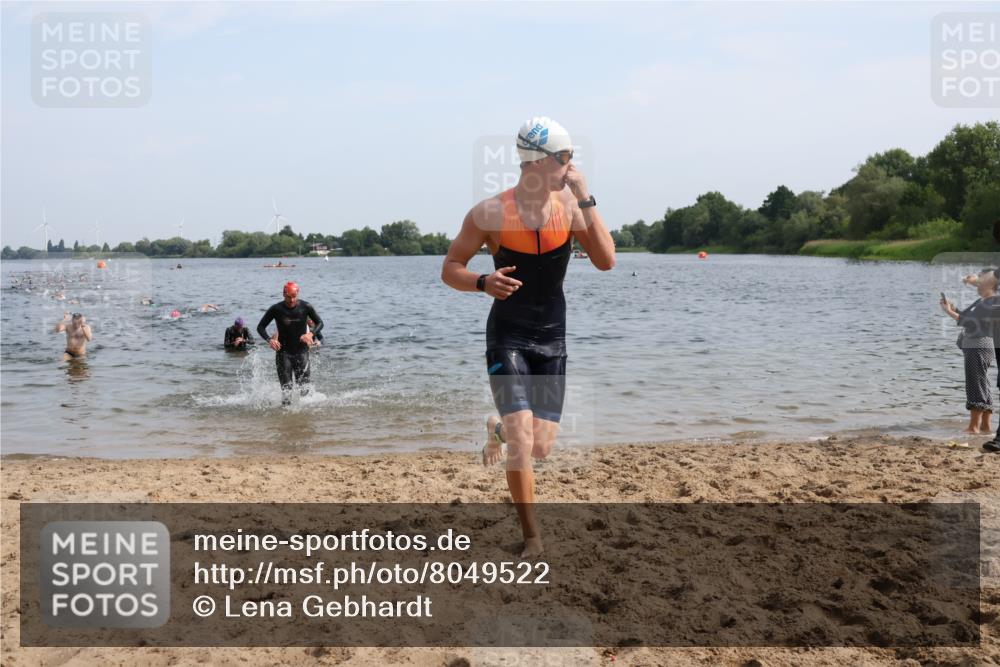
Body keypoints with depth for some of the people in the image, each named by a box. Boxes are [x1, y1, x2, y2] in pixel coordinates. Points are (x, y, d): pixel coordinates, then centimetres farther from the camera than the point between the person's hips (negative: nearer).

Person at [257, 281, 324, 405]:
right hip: (283, 352, -1)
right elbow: (260, 327, -2)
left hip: (301, 352, 1)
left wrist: (311, 333, -18)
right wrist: (269, 339, -21)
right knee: (286, 389, -6)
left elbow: (320, 323, 3)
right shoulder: (276, 309, -8)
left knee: (304, 390, 0)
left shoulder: (305, 307, -6)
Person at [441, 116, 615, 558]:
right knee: (522, 437, -15)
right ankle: (532, 537, 4)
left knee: (541, 448, 4)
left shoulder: (570, 206, -6)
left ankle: (499, 431, 40)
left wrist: (585, 199, -21)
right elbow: (450, 270, -7)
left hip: (552, 339, 3)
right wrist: (483, 282, -27)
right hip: (507, 337, -3)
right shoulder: (490, 213, -14)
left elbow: (606, 261, -17)